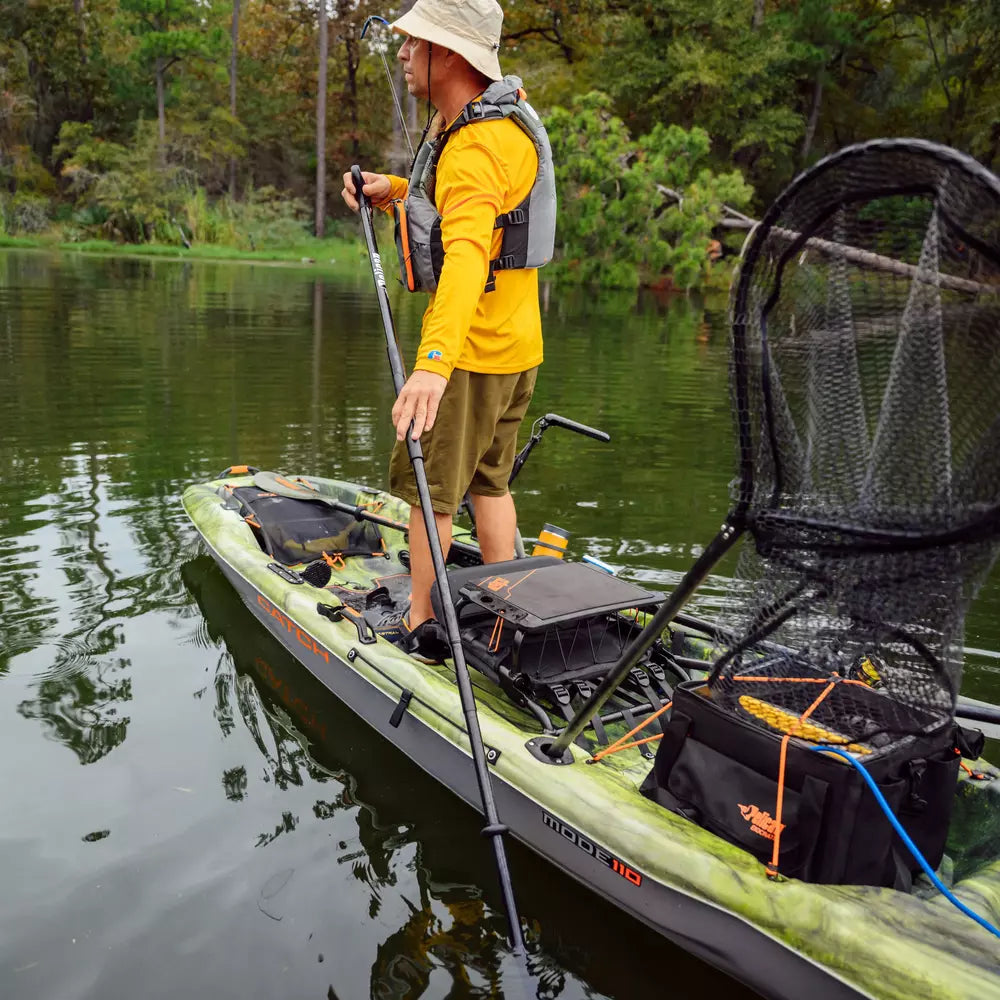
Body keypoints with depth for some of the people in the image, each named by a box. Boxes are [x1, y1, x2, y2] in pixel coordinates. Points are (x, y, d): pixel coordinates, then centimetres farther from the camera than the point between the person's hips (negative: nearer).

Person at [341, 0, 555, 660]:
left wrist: (434, 363, -51)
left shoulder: (476, 148, -22)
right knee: (488, 481, 17)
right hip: (515, 341, 10)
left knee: (430, 488, 2)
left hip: (472, 351, -10)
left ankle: (422, 626, 15)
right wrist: (392, 191, 5)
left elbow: (467, 254, -39)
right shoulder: (499, 113, 11)